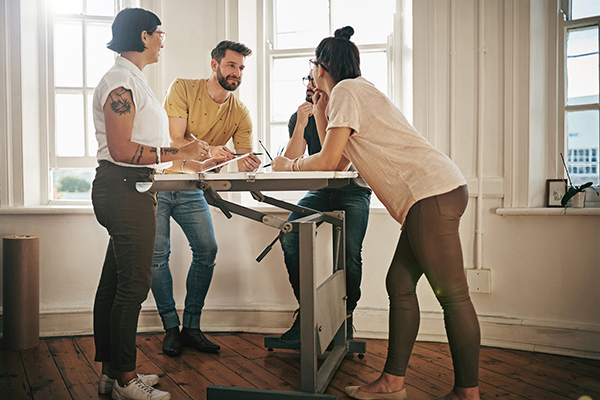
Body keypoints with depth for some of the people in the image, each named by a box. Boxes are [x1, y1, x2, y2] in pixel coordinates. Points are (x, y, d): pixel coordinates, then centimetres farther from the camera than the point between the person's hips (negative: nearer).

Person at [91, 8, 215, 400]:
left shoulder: (133, 80, 20)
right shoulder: (121, 80, -12)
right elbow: (122, 150, -21)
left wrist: (186, 152, 21)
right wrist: (179, 153, -19)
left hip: (130, 190, 11)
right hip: (123, 188, -11)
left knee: (115, 282, 14)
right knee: (133, 284, -5)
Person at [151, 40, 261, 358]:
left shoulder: (240, 114, -2)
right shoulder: (183, 89, -12)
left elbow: (245, 159, -9)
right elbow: (175, 140, -20)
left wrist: (248, 165, -34)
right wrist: (209, 151, -39)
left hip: (192, 190, 4)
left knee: (207, 251, -6)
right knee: (158, 254, -8)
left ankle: (191, 328, 6)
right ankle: (171, 327, 6)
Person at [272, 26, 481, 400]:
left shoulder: (346, 90, -3)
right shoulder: (358, 91, 26)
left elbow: (328, 161, -8)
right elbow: (339, 162, 23)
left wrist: (290, 164, 10)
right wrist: (321, 114, 23)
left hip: (432, 192, -10)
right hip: (432, 194, 10)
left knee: (453, 296, -4)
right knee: (400, 285, 9)